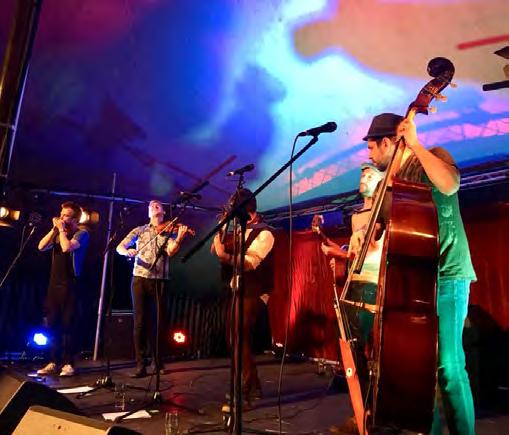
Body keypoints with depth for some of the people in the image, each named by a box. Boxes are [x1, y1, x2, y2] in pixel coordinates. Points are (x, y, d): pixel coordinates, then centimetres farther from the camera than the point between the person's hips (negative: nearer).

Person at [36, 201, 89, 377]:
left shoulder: (81, 234, -4)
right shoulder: (57, 234, 16)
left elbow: (67, 247, -21)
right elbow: (41, 247, 4)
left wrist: (62, 229, -9)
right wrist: (54, 229, 1)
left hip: (70, 284, -6)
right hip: (54, 283, 7)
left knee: (67, 325, -5)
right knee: (53, 324, 7)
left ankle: (68, 363, 2)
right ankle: (54, 362, 15)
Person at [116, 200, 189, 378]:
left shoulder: (170, 231, 8)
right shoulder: (139, 230, 13)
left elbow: (171, 251, -8)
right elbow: (120, 247, 7)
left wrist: (179, 238, -27)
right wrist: (127, 251, -16)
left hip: (160, 280, 0)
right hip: (140, 279, 1)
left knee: (159, 321, 4)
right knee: (140, 321, -1)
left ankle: (158, 363, 17)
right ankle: (141, 365, 6)